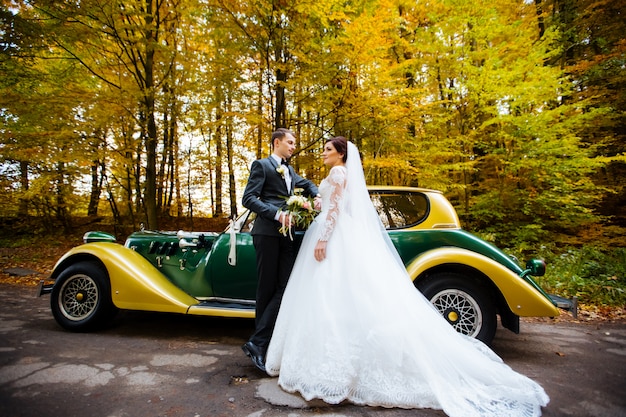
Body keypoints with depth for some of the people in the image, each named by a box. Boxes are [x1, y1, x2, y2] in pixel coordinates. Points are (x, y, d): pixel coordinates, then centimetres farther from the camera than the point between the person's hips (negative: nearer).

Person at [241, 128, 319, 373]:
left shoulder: (289, 170, 23)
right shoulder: (262, 165, 0)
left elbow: (306, 184, 37)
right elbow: (248, 198, -10)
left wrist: (317, 197, 14)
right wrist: (277, 214, -20)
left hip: (285, 235, 7)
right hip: (267, 233, -6)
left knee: (286, 287, -4)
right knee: (267, 288, -2)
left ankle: (261, 343, 2)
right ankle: (257, 344, 10)